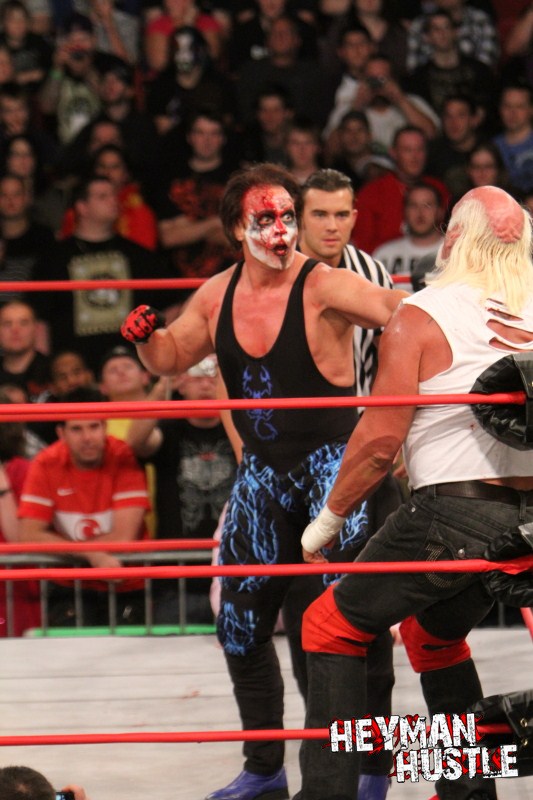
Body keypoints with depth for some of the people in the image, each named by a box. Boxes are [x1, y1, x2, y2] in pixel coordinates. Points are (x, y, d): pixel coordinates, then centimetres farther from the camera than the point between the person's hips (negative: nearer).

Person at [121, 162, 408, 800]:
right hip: (262, 472, 6)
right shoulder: (217, 296, 3)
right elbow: (171, 358, 17)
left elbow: (398, 311, -30)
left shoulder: (323, 287, -16)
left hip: (332, 461, -6)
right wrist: (146, 336, -5)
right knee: (241, 627, 10)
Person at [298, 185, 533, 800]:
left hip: (452, 513, -6)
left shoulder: (420, 317, -8)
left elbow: (380, 438, -11)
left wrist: (327, 519, 0)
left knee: (332, 626, 10)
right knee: (435, 634, 30)